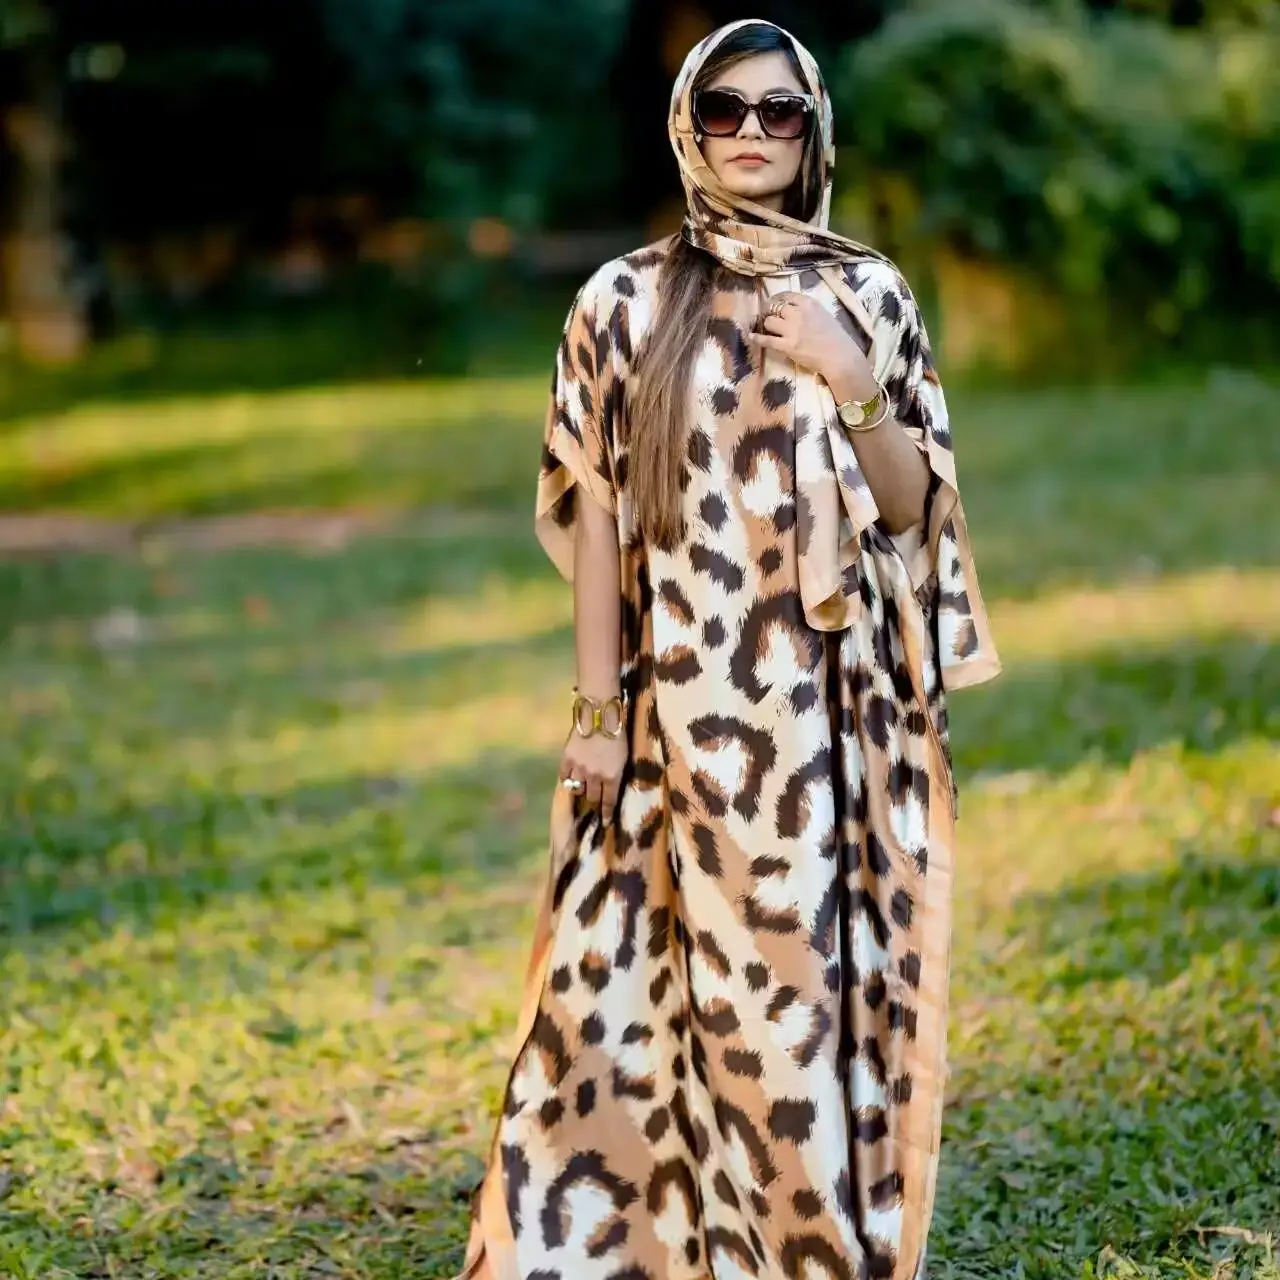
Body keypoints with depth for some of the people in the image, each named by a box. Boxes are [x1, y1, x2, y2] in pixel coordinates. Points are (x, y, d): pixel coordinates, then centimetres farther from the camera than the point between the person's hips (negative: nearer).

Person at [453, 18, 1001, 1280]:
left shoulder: (868, 294, 5)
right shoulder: (624, 301, 2)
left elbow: (916, 503, 5)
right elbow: (593, 514, 2)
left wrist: (853, 386, -12)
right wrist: (599, 709, -2)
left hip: (835, 705, 1)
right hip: (690, 706, -1)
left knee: (830, 972, 4)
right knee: (706, 980, 3)